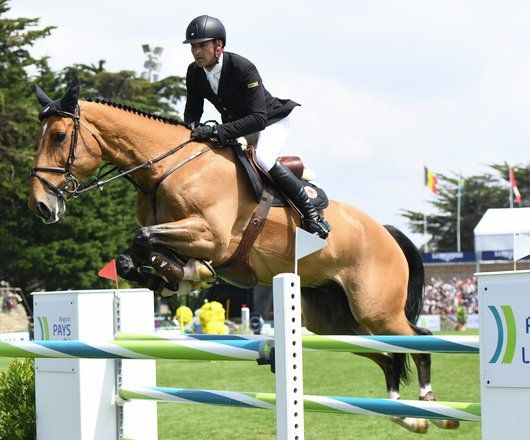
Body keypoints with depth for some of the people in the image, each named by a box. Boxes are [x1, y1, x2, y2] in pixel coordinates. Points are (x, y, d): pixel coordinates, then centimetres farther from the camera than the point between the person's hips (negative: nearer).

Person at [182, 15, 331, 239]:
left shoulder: (243, 69, -34)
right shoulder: (194, 72, -13)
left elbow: (258, 118, -38)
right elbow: (192, 109, 2)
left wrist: (217, 131, -45)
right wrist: (192, 128, -23)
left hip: (271, 121, -8)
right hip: (235, 124, 8)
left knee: (263, 158, -33)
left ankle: (311, 213, -22)